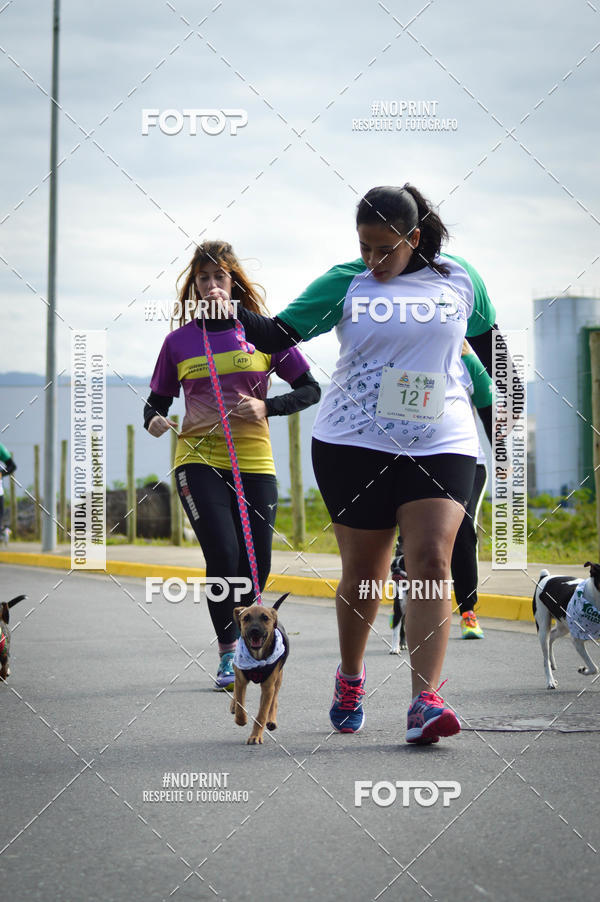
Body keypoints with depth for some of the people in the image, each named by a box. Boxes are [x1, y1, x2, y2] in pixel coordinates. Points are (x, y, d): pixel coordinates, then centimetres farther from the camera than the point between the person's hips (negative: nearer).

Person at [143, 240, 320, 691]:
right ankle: (228, 655, -2)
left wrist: (266, 407, -11)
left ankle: (246, 645, 27)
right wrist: (154, 419, -8)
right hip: (198, 459, -1)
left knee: (256, 566, 2)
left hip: (254, 461, 1)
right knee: (223, 556, -16)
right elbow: (158, 399, 15)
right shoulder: (179, 341, 7)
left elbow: (310, 389, 5)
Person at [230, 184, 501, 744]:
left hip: (440, 445, 0)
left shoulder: (459, 280, 7)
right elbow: (279, 334, -3)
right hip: (353, 445, 0)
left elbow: (490, 346, 21)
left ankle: (425, 701, -17)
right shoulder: (345, 283, 2)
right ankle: (350, 677, 30)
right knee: (363, 571, 5)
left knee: (431, 561, -15)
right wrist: (233, 314, -21)